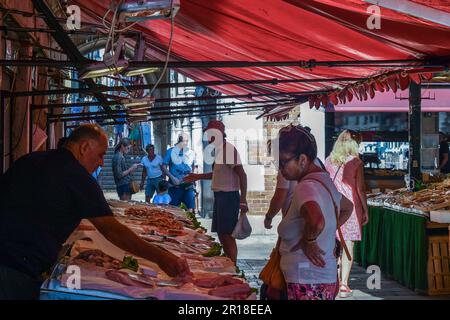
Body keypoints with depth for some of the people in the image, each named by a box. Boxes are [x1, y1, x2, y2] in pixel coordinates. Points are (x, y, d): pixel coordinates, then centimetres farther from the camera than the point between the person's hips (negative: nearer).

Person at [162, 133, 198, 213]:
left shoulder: (191, 153, 8)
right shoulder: (171, 151, 2)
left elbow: (194, 167, 22)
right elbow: (164, 166, 1)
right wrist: (172, 177, -11)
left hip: (188, 186, 2)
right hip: (175, 186, -2)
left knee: (191, 209, -4)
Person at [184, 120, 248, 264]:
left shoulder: (229, 149, -17)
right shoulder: (218, 150, 12)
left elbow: (242, 175, -20)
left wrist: (243, 201, -24)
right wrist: (198, 176, 22)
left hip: (229, 197, -10)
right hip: (219, 196, 10)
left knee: (228, 235, -7)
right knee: (221, 234, 15)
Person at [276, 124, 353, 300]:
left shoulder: (306, 187, -18)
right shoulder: (324, 180, 12)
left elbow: (316, 221, -39)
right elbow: (347, 207, 30)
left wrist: (308, 241, -21)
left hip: (307, 281, -10)